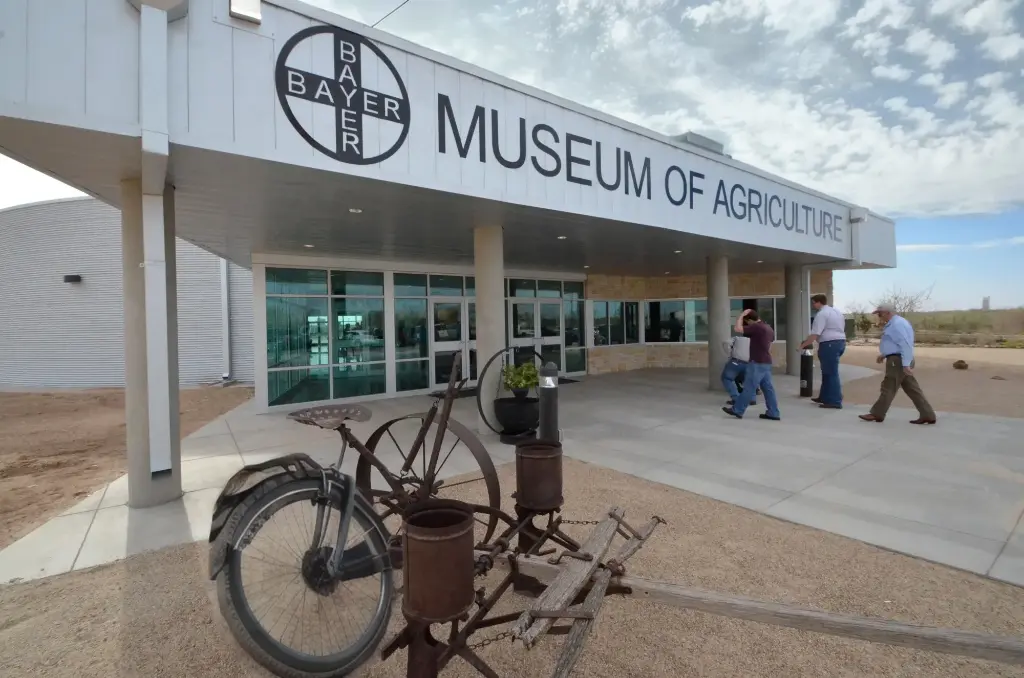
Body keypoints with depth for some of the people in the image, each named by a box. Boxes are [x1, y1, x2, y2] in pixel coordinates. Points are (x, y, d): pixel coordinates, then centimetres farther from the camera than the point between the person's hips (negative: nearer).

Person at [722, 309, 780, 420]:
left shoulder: (756, 327, -16)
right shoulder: (768, 327, 14)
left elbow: (737, 328, -20)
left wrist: (742, 315, -10)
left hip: (757, 363, -9)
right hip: (766, 363, 9)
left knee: (749, 388, -3)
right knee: (768, 388, 9)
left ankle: (737, 410, 4)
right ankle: (773, 413, 11)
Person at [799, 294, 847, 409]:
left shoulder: (822, 314, -13)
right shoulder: (837, 312, 19)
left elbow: (814, 335, -19)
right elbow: (841, 329, 23)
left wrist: (802, 345, -12)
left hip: (829, 344, -10)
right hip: (840, 342, 10)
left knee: (831, 373, -5)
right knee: (828, 372, 18)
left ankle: (835, 402, -3)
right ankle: (824, 397, 25)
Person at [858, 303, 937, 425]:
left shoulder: (897, 324, -16)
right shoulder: (894, 323, 16)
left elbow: (905, 345, -23)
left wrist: (906, 364, -26)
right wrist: (884, 354, 20)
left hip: (897, 361, -10)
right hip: (898, 360, 10)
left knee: (888, 388, -2)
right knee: (912, 389, 10)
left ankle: (877, 414, 5)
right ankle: (927, 415, 13)